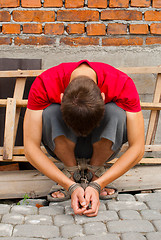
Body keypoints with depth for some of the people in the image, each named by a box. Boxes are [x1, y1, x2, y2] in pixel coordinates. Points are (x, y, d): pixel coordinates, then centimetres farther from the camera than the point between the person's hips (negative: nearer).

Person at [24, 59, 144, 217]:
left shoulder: (123, 85, -32)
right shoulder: (43, 85, -32)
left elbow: (137, 148, -29)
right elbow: (31, 148, -30)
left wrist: (97, 185, -36)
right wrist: (72, 186, -37)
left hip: (101, 146, 0)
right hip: (64, 147, 0)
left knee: (116, 112, -32)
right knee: (50, 112, -32)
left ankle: (96, 171, -8)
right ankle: (71, 171, -8)